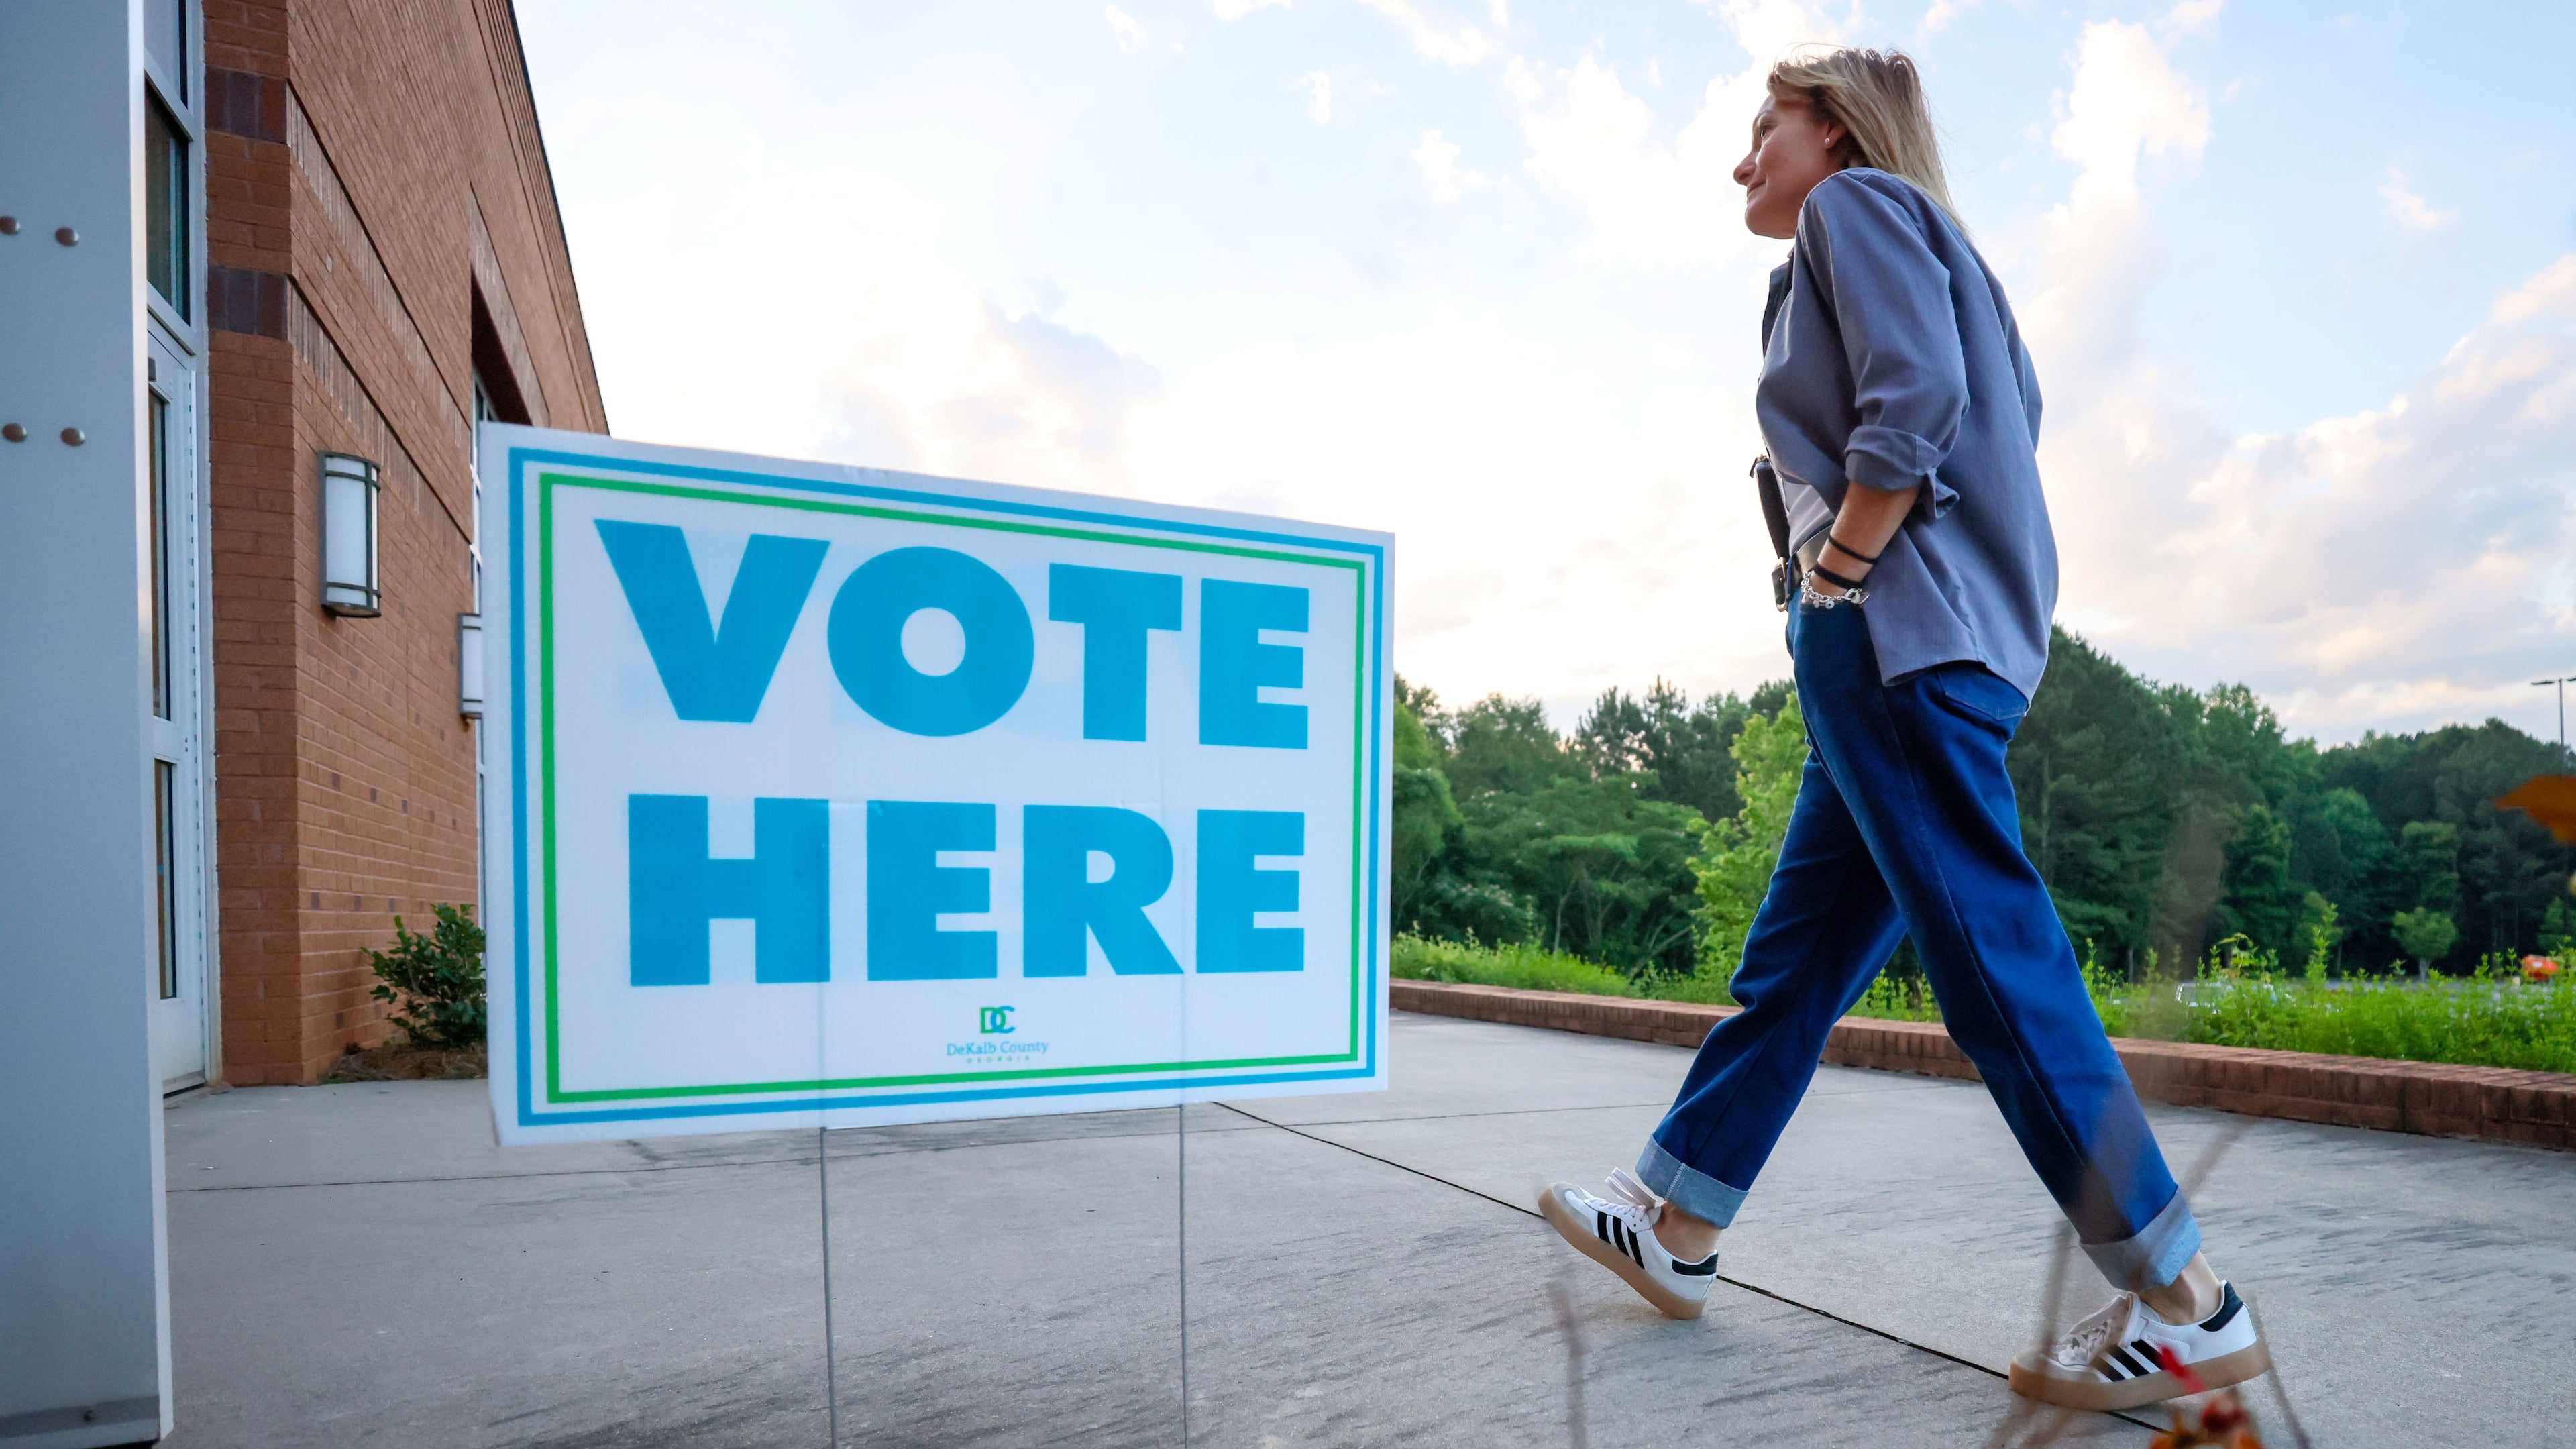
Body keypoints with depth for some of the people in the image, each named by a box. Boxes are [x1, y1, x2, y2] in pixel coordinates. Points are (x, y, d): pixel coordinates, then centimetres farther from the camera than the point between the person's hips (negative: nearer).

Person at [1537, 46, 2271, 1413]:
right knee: (1798, 948, 9)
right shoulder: (1927, 246, 28)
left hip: (1895, 632, -10)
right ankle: (1674, 1225, 18)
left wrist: (1837, 576, -11)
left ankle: (2188, 1305, 2)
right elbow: (2011, 410, 21)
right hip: (1934, 640, 10)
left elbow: (1916, 400, -16)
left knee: (1992, 955, -8)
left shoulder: (1857, 201, 1)